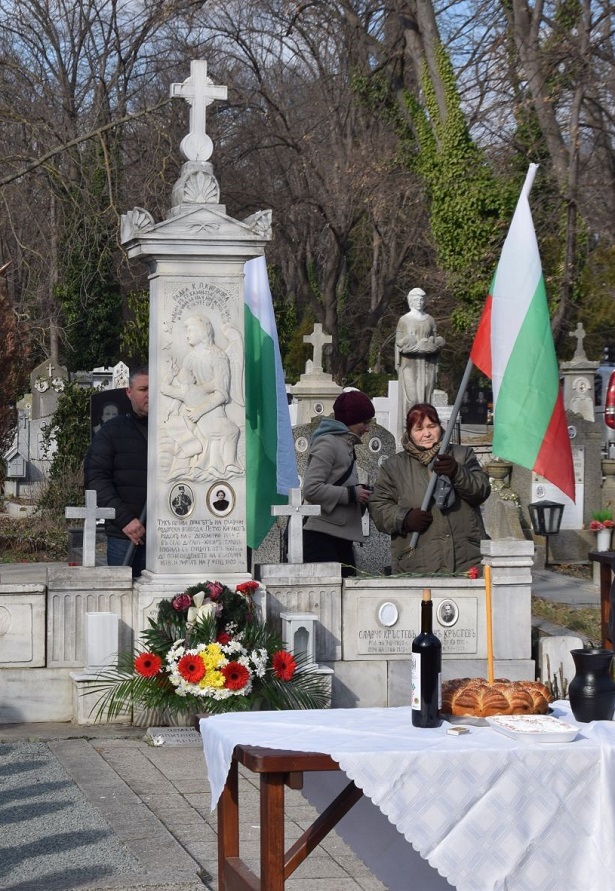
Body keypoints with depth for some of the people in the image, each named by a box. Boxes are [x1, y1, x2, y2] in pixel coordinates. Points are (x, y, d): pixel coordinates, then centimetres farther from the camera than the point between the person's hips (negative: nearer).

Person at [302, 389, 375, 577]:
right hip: (322, 537, -10)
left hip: (341, 539, 10)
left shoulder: (345, 445, 22)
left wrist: (364, 493, 7)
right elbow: (311, 490, -18)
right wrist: (351, 494, -13)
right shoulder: (327, 443, -8)